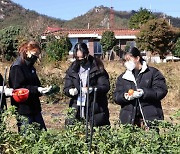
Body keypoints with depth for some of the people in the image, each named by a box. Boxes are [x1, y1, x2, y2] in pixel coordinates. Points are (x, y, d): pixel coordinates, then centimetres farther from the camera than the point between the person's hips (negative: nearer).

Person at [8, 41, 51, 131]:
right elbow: (18, 89, -19)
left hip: (34, 108, 9)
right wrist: (36, 89, -26)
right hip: (23, 110, -9)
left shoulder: (30, 67, 15)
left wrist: (41, 89, 2)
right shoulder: (17, 67, -12)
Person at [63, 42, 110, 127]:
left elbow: (105, 86, -7)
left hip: (95, 110, -3)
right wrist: (70, 91, -13)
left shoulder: (97, 68, -1)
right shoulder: (72, 69, 10)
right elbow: (66, 88, 11)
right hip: (76, 110, 3)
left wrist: (92, 89, -24)